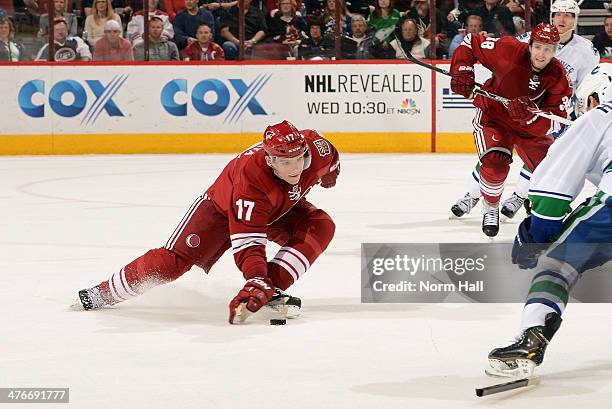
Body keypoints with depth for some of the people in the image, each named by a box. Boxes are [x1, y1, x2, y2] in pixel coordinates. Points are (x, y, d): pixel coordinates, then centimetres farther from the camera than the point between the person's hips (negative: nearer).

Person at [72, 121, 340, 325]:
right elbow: (247, 242, -43)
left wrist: (328, 174, 17)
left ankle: (274, 289, -21)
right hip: (223, 208, -5)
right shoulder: (251, 179, -44)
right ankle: (105, 292, 3)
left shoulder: (314, 147, -32)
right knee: (173, 261, -14)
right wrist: (255, 281, -55)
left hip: (282, 207, 5)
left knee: (321, 227, -23)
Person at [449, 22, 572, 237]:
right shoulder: (509, 51, -26)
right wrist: (462, 71, -25)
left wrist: (530, 115, -40)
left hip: (532, 127, 3)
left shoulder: (559, 77, -19)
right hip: (493, 115, -3)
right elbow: (470, 43, -13)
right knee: (495, 163, -28)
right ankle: (490, 209, 0)